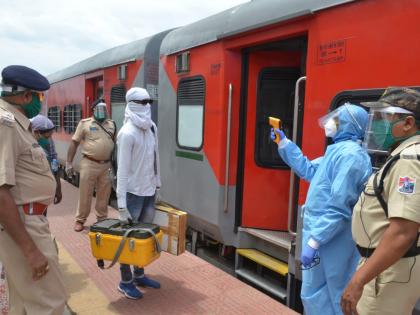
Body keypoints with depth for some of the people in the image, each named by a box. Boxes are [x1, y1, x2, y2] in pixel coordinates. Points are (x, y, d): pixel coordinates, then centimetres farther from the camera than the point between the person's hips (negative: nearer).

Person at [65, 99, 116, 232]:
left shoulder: (111, 124, 10)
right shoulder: (85, 123, -1)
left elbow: (115, 143, 17)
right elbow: (74, 143, 0)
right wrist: (69, 163, -4)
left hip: (106, 165, 4)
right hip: (89, 164, -3)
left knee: (104, 194, 10)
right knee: (85, 193, 3)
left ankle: (102, 219, 24)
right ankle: (80, 220, 17)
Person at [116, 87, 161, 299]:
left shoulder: (151, 127, 5)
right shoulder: (128, 133, -17)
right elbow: (123, 169, -19)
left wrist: (157, 183, 14)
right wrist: (121, 204, -20)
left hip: (149, 190, 7)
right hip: (133, 193, -7)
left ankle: (139, 275, 31)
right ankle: (125, 282, 19)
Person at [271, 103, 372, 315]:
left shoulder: (350, 155, -20)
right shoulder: (340, 151, 13)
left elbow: (338, 207, -26)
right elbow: (307, 169, 23)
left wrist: (313, 241, -25)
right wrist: (283, 143, 21)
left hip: (331, 240, -10)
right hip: (323, 231, 10)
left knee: (316, 295, 4)